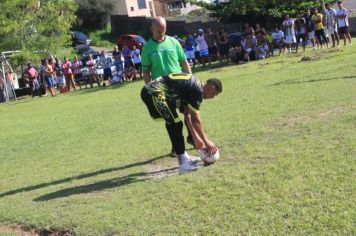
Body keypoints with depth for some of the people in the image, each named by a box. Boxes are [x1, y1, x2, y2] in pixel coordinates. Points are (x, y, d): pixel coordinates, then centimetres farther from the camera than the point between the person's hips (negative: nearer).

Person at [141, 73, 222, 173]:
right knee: (176, 125, -9)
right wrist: (206, 141, -3)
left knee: (172, 124, 20)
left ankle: (183, 156, 30)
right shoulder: (197, 89, -11)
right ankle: (183, 162, -4)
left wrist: (196, 137, 27)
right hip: (154, 93, -11)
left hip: (149, 91, 11)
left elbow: (187, 115, 23)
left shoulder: (192, 86, 18)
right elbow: (195, 119, -10)